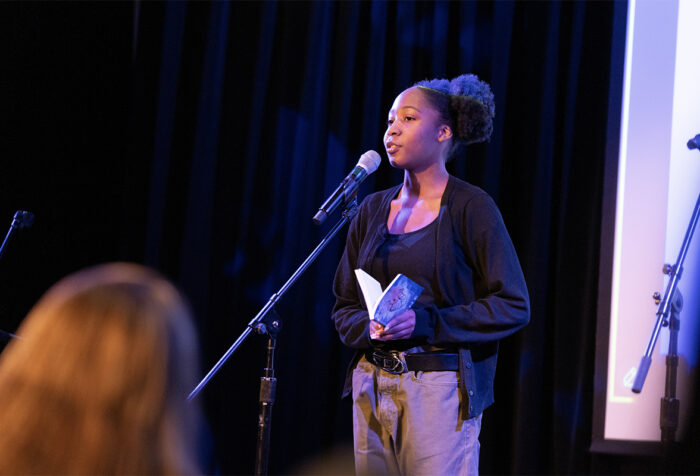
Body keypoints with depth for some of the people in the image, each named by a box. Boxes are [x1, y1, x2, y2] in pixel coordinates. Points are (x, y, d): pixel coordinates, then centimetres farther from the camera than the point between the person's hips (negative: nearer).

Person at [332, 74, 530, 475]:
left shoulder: (471, 207, -4)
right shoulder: (373, 209, 12)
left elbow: (512, 306, -8)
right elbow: (345, 306, 16)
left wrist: (425, 322, -16)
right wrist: (370, 327, -7)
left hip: (440, 388, -5)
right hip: (373, 385, 5)